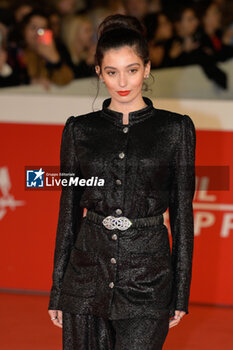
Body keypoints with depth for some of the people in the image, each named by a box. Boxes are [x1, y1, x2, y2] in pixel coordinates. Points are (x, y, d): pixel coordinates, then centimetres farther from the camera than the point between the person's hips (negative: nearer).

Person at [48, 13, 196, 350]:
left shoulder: (176, 128, 1)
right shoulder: (79, 129, 6)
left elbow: (182, 212, 3)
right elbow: (69, 211, 9)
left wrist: (181, 293, 1)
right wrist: (57, 290, 8)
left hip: (148, 280, -2)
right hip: (88, 272, 2)